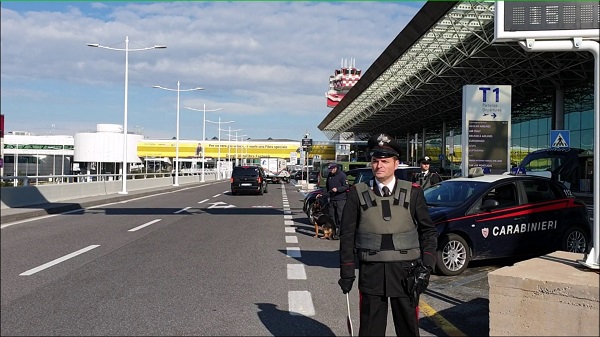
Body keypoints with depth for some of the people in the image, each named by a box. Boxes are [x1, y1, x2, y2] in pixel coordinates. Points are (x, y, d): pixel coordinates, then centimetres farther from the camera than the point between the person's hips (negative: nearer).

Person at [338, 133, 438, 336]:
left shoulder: (413, 193, 3)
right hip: (371, 272, 0)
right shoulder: (358, 193, 2)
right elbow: (347, 235, 3)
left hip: (405, 271, 0)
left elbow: (428, 232, 5)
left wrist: (426, 266, -5)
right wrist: (346, 273, 1)